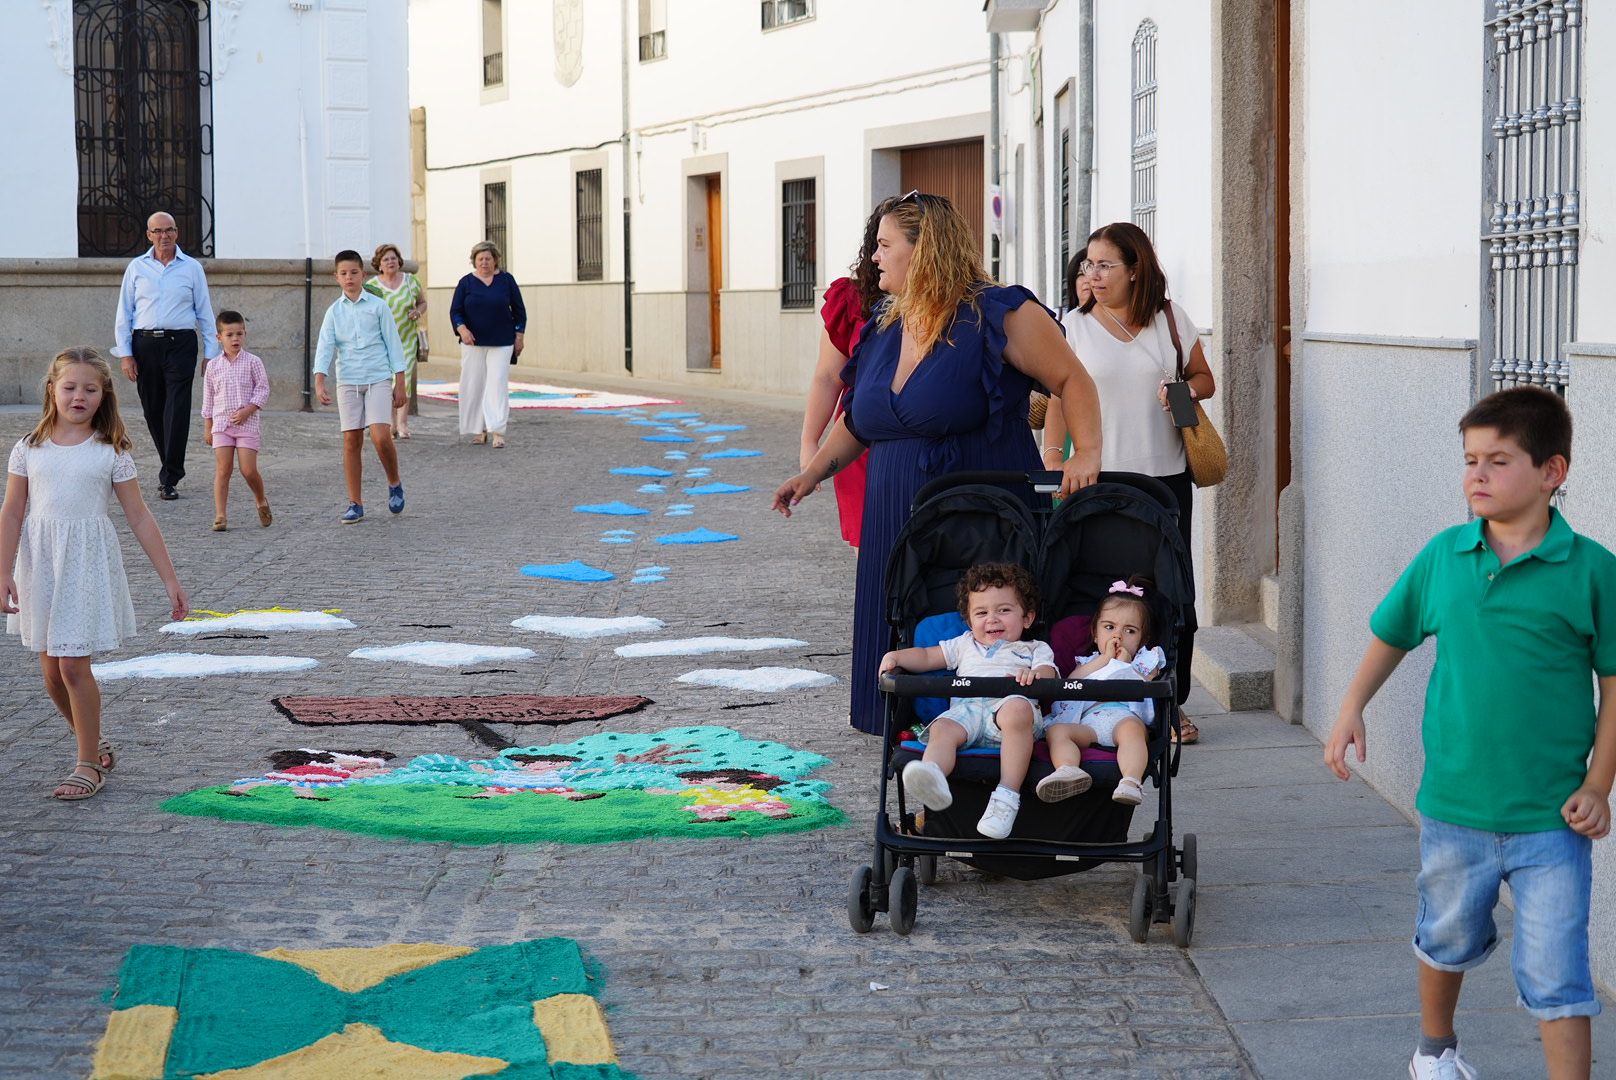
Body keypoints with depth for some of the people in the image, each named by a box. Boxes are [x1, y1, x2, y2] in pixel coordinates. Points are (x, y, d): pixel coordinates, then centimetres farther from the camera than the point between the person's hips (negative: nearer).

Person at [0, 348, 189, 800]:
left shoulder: (111, 452, -2)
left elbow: (139, 517, 1)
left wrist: (170, 579, 0)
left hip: (87, 563, -3)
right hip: (40, 562, 3)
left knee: (73, 665, -8)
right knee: (51, 674, 8)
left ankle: (89, 764, 6)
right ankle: (94, 746, 29)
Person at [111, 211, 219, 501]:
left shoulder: (192, 268, 8)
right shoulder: (137, 267, 9)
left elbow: (204, 312, 9)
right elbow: (124, 313, 9)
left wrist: (211, 353, 3)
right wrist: (124, 354, 1)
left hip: (180, 343, -2)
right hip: (145, 343, 2)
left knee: (177, 411, -10)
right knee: (153, 411, 6)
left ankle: (169, 479, -10)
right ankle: (172, 468, 22)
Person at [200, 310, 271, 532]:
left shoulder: (252, 362, 1)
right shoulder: (213, 366, 8)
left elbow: (263, 389, 0)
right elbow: (208, 397, 14)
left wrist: (247, 410, -13)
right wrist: (207, 427, 12)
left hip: (247, 423, -2)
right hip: (221, 423, 2)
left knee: (249, 470, -6)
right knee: (222, 470, -3)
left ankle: (261, 501, 22)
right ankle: (220, 516, -1)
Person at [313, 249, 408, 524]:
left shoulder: (378, 307, 1)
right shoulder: (334, 311, 6)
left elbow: (393, 344, 3)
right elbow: (325, 347, -2)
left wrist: (400, 384, 0)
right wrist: (319, 383, -17)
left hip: (378, 379, -2)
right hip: (348, 382, 2)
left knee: (381, 437, -16)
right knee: (351, 442, 1)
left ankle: (394, 484, 10)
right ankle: (355, 504, 8)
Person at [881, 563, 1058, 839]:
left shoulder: (1035, 649, 29)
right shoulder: (965, 645, 40)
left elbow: (1049, 674, 10)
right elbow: (927, 657, 35)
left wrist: (1035, 674, -16)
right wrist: (896, 656, 14)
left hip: (1009, 705, -3)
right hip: (966, 709, 3)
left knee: (1017, 709, -40)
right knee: (942, 730, -32)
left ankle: (1007, 795, -47)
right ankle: (933, 780, -65)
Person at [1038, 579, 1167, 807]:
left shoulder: (1146, 661, 32)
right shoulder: (1089, 662, 38)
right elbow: (1070, 682, 13)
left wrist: (1125, 664, 15)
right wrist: (1105, 658, 12)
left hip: (1125, 714, -2)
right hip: (1086, 718, 2)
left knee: (1131, 728, -39)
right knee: (1055, 730, -28)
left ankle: (1132, 781, -61)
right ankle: (1069, 771, -56)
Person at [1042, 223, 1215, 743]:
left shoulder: (1170, 318, 6)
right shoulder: (1075, 327, 3)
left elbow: (1204, 378, 16)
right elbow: (1060, 400, 2)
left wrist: (1185, 391, -7)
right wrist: (1052, 466, -6)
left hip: (1166, 475, 1)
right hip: (1100, 477, -1)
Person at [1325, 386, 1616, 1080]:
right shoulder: (1443, 556, -1)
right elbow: (1391, 635, 15)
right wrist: (1352, 709, 5)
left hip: (1552, 816, -4)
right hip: (1454, 805, 4)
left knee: (1555, 975, -4)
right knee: (1447, 938, 25)